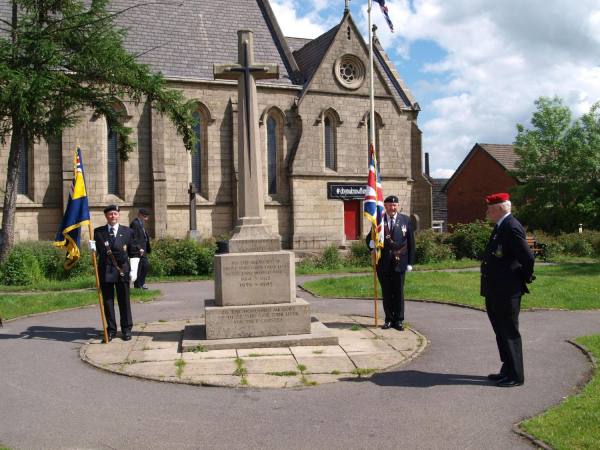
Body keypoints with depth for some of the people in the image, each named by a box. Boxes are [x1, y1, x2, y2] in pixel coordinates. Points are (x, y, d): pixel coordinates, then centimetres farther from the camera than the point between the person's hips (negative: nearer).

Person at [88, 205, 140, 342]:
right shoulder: (98, 232, 8)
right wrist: (92, 247, -12)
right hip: (105, 272, 1)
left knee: (124, 302, 4)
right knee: (108, 302, 6)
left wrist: (134, 270, -3)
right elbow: (97, 251, 10)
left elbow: (134, 253, 6)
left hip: (122, 272, -1)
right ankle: (111, 330, 16)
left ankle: (126, 329, 15)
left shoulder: (128, 232, 6)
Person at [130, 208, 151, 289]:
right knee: (138, 268, -3)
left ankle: (141, 283, 20)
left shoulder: (140, 223, 16)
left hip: (142, 249, 10)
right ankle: (138, 285, 6)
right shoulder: (135, 223, -15)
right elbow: (134, 238, -22)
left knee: (146, 265, 11)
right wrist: (139, 248, -26)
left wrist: (148, 249, 17)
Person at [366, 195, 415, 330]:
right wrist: (371, 242, -18)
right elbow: (370, 237, 7)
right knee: (386, 292, 8)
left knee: (399, 292, 4)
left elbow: (411, 242, 5)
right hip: (383, 262, 1)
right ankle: (389, 319, 18)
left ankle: (398, 320, 13)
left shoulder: (406, 220, 5)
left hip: (399, 262, -1)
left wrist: (410, 262, 0)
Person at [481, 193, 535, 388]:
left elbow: (527, 257, -22)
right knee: (501, 333, 18)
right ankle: (507, 370, 30)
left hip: (507, 292, -10)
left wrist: (525, 278, -7)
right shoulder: (500, 226, 13)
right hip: (495, 292, 10)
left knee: (510, 333, 0)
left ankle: (516, 376, 11)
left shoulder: (512, 227, -19)